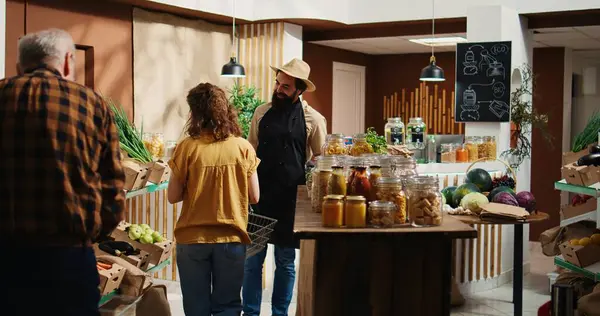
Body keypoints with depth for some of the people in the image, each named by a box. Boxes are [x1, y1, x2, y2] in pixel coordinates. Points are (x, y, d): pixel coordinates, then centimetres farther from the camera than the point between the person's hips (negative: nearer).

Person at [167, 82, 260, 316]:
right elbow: (254, 197, -1)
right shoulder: (243, 147, -5)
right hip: (231, 238, 1)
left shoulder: (186, 147, -8)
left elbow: (173, 197, -3)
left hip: (193, 238, -1)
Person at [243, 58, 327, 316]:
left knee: (286, 262, 9)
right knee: (253, 260, 6)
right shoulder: (261, 113, 6)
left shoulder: (313, 120, -2)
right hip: (259, 197, 2)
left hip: (291, 200, -2)